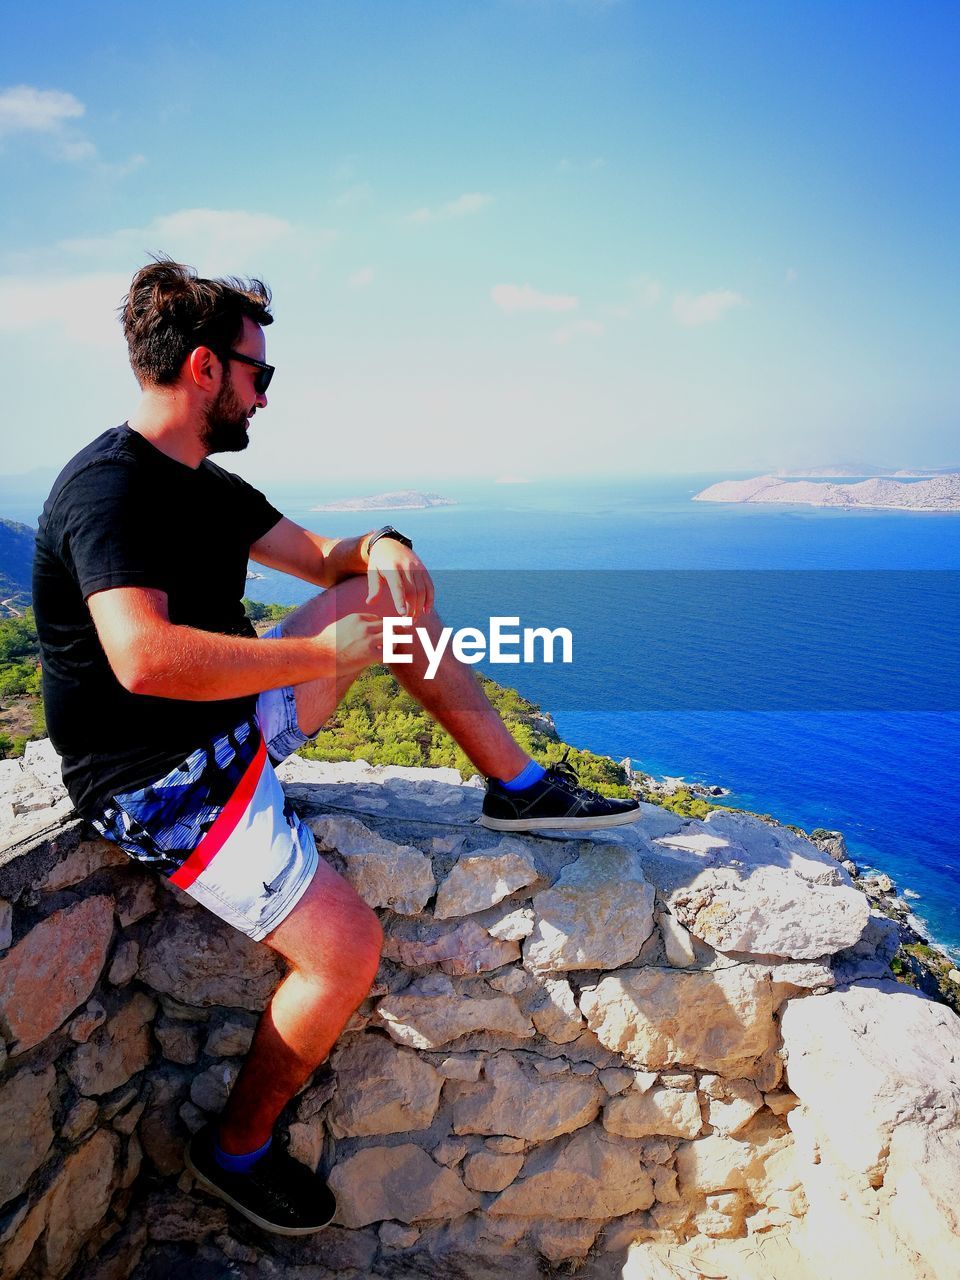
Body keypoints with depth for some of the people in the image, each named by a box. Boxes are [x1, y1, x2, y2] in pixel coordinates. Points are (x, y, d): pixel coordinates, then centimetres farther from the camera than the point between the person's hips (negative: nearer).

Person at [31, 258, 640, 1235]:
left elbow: (324, 559, 17)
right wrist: (327, 651, -29)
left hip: (234, 724, 9)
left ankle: (517, 785, 13)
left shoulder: (203, 486, 8)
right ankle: (235, 1149, 10)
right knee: (347, 949, -18)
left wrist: (384, 546, -7)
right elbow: (147, 659, -37)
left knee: (394, 591, 8)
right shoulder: (109, 489, -21)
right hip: (164, 782, -9)